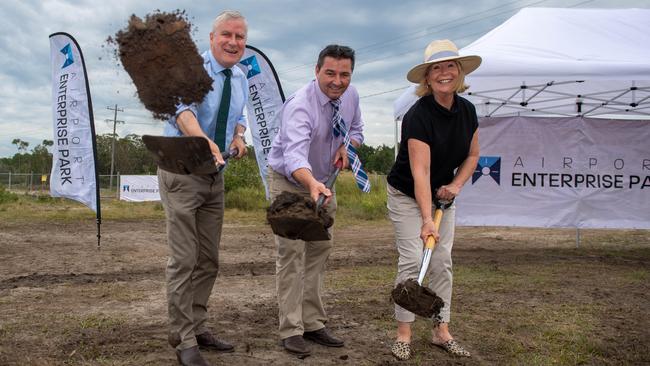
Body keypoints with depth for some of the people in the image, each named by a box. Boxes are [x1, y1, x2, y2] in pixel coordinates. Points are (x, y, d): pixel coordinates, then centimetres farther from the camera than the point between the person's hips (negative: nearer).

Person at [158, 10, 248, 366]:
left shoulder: (241, 79, 7)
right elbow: (182, 108, -33)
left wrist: (238, 135, -1)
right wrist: (204, 140, -53)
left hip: (215, 175, 7)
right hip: (182, 172, -7)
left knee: (208, 260, 12)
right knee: (184, 259, -8)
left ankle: (197, 328, 25)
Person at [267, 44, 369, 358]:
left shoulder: (351, 96, -8)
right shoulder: (299, 106, -31)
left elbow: (356, 130, 11)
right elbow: (294, 154, -47)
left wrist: (347, 146, -13)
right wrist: (312, 183, -67)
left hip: (323, 182, 7)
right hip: (290, 182, -7)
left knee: (319, 251, 9)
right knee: (292, 252, -11)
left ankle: (313, 324, 19)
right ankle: (291, 330, -5)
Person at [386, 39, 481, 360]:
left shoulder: (467, 111, -5)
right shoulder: (418, 116, -26)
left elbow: (472, 155, 8)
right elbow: (420, 172, -32)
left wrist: (456, 184, -9)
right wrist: (426, 219, -38)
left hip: (442, 195, 6)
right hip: (407, 196, -5)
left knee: (442, 262, 3)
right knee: (412, 261, -10)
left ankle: (441, 331, 13)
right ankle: (403, 334, 2)